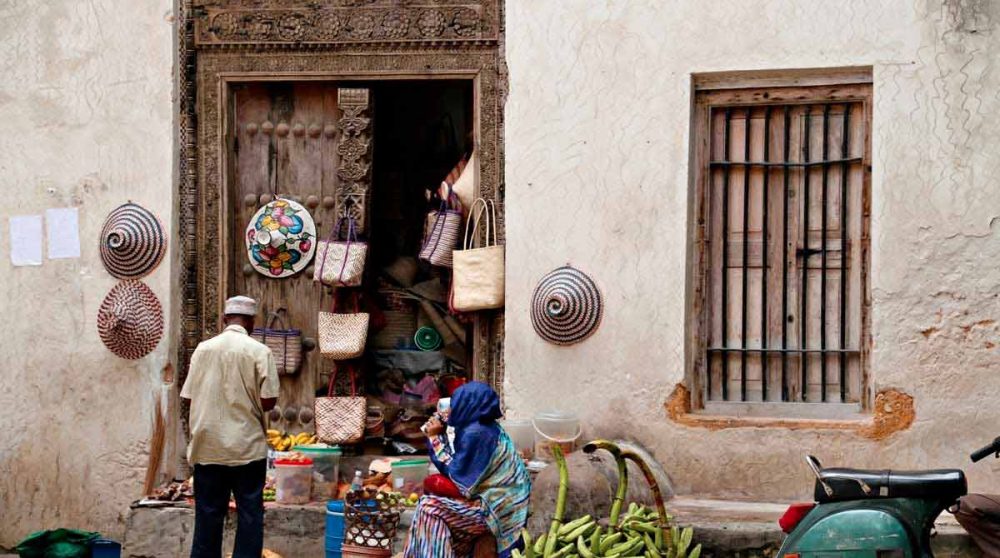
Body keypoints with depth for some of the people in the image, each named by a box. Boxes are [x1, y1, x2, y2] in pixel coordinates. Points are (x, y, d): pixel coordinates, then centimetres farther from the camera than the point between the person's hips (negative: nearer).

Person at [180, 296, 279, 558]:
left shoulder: (203, 348, 1)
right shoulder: (259, 351, -7)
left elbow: (190, 396, 5)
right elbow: (268, 400, -10)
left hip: (208, 446, 3)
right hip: (247, 445, -3)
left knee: (208, 512, 8)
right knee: (249, 512, 4)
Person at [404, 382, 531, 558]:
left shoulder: (475, 433, -20)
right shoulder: (484, 428, 9)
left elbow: (456, 474, -16)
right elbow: (459, 466, 14)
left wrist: (435, 438, -10)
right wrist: (441, 435, 11)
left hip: (495, 509, -10)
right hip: (499, 502, 10)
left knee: (429, 507, -13)